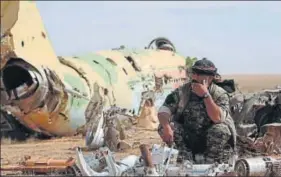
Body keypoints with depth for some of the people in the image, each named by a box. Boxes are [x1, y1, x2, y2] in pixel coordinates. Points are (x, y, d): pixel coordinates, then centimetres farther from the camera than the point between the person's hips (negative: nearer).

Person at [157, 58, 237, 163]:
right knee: (163, 127, -19)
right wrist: (166, 127, -31)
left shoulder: (220, 94, -11)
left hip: (210, 142, -3)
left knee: (221, 129, -32)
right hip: (187, 140, 3)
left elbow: (217, 118, -27)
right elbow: (163, 110, -11)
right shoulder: (182, 91, -3)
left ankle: (210, 163, -14)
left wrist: (205, 95, -31)